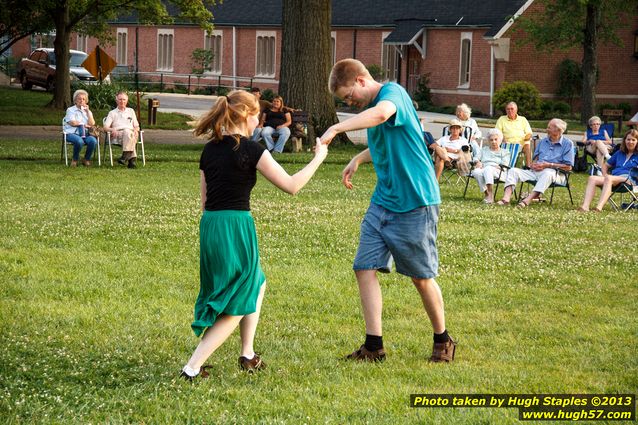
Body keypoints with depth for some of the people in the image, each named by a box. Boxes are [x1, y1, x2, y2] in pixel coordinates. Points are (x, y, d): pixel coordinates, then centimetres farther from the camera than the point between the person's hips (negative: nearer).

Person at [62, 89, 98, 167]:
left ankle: (86, 160, -9)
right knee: (79, 141, -39)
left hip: (85, 134, 4)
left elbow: (92, 124, 4)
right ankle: (75, 160, -14)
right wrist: (84, 125, 2)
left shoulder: (87, 111, 21)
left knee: (93, 141, -31)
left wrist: (87, 111, 1)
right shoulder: (70, 110, 11)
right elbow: (73, 123, -4)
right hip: (72, 133, -4)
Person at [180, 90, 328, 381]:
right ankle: (192, 368, -5)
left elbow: (205, 200, 14)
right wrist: (318, 158, 4)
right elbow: (291, 186, -9)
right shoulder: (250, 150, -11)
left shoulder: (210, 149, 9)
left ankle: (247, 355, 30)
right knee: (235, 308, 5)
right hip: (236, 227, -7)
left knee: (256, 284, 28)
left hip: (209, 226, 7)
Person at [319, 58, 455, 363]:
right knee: (365, 268, -3)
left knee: (421, 278, 4)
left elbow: (381, 114, -42)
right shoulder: (371, 107, 12)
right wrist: (358, 159, 16)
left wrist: (336, 128, -44)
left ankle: (442, 341, 23)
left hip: (414, 204, -9)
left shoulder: (393, 92, -16)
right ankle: (374, 346, 0)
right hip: (383, 201, 9)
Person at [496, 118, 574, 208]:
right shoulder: (543, 141, 20)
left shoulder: (567, 144, 1)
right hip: (536, 172, 6)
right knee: (513, 171, -11)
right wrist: (533, 164, -1)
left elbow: (568, 167, -7)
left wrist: (548, 165, -13)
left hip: (556, 174, -6)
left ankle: (527, 200, -53)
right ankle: (506, 198, -34)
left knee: (548, 173, -42)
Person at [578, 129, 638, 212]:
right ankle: (585, 206, -40)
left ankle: (599, 207, -56)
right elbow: (605, 165, 39)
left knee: (609, 179, -39)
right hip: (614, 178, 6)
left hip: (627, 178, -6)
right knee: (592, 178, -22)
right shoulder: (619, 153, 32)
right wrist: (605, 174, 15)